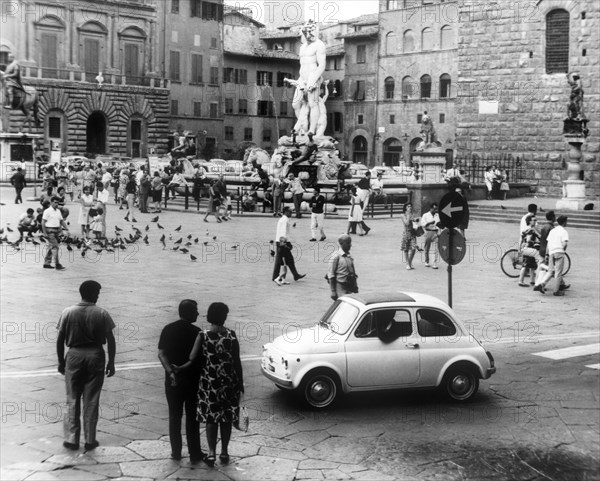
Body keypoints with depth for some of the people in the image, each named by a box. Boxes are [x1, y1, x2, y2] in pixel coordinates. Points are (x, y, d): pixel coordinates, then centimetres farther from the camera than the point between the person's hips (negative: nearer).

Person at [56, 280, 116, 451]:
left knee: (72, 399, 11)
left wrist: (61, 361, 9)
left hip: (74, 355, 1)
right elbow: (110, 340, -5)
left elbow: (60, 339, -1)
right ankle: (90, 440, 11)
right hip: (95, 356, 0)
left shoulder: (68, 312, -3)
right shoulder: (102, 314, -6)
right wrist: (111, 362, 4)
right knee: (91, 400, 7)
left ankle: (71, 439, 10)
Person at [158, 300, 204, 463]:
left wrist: (170, 372, -12)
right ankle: (194, 454, 11)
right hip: (193, 380, -3)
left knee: (174, 416, 13)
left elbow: (161, 354, -7)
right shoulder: (196, 332, -12)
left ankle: (176, 452, 17)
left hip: (173, 381, 3)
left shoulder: (168, 330, -1)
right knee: (192, 418, 6)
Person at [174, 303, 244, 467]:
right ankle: (224, 452, 19)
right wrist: (240, 384, 3)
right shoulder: (231, 336, -8)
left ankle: (212, 453, 7)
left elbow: (192, 359, -16)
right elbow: (237, 362, -5)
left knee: (211, 417, 10)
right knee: (226, 417, 12)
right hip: (229, 382, 1)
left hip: (209, 382, -1)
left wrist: (178, 369, 0)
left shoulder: (202, 335, -10)